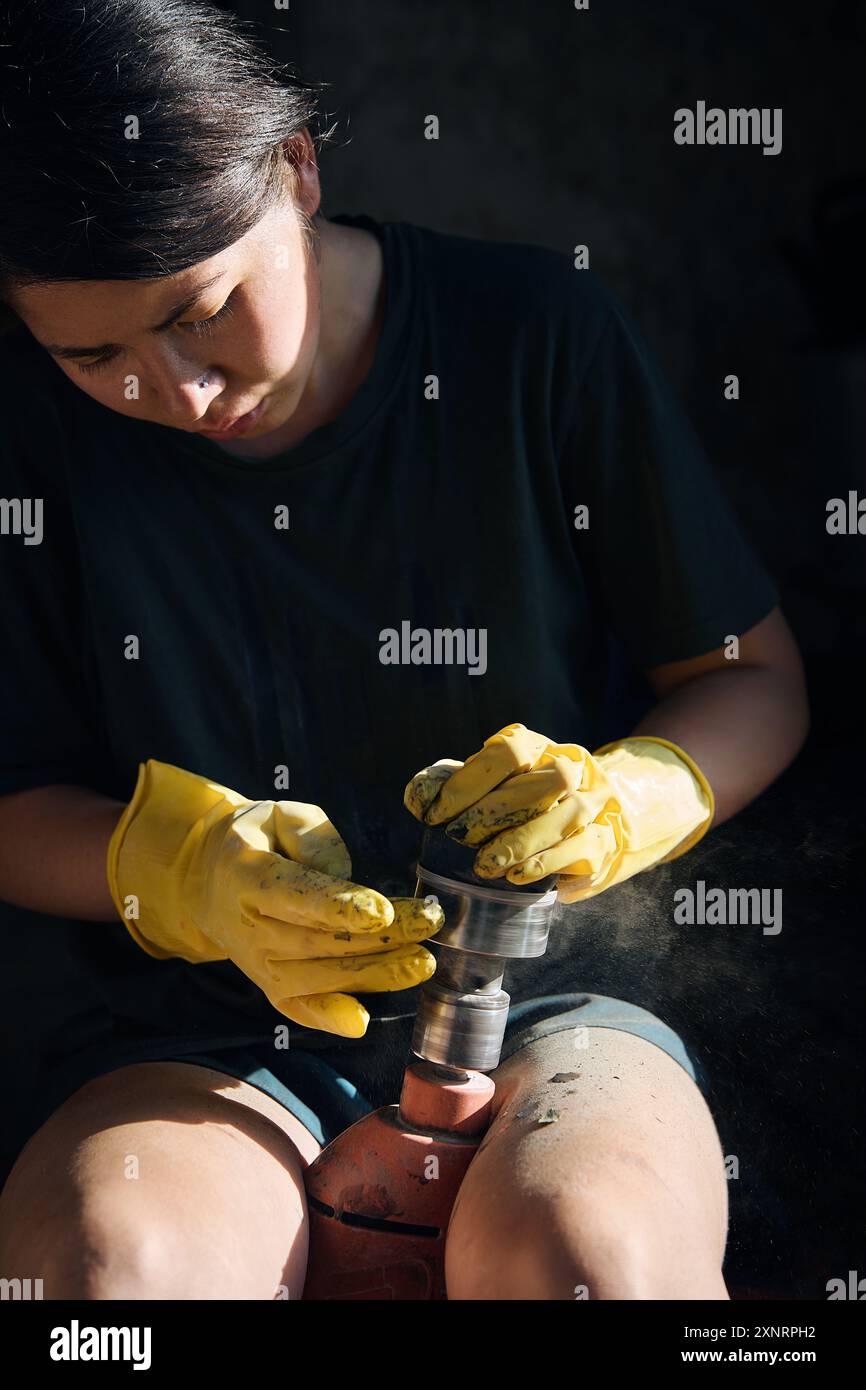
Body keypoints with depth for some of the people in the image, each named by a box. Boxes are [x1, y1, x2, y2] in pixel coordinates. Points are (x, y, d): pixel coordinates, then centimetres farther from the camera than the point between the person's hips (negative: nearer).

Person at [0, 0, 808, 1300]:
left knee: (588, 1253, -33)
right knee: (113, 1252, -32)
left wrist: (623, 801, -18)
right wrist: (192, 868, -16)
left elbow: (760, 681, 4)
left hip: (543, 995, 0)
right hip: (189, 1032, 1)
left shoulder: (541, 337, -5)